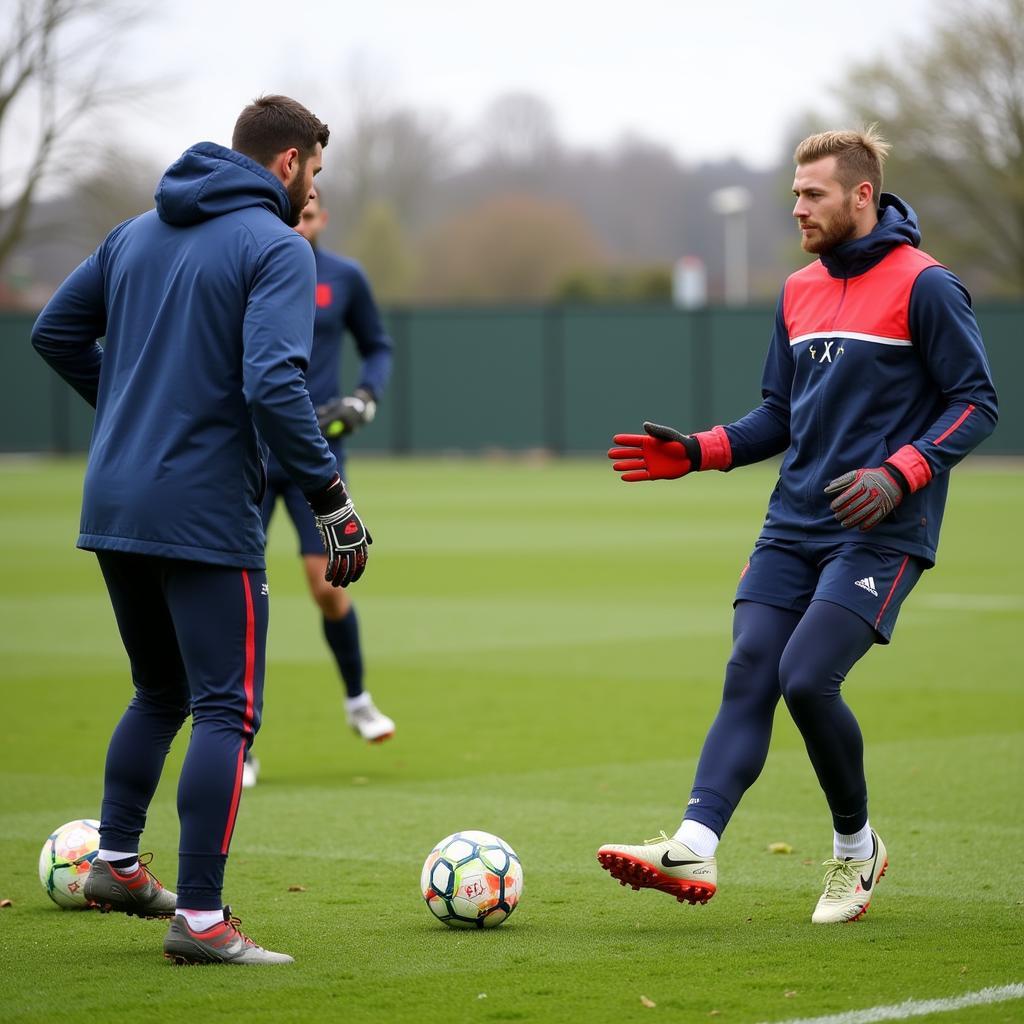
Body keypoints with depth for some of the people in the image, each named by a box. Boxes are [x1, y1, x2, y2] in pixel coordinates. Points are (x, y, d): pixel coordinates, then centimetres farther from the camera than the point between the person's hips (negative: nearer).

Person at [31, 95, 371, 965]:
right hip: (206, 516, -7)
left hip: (113, 506, 8)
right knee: (227, 711, -4)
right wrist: (334, 501, -16)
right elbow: (273, 384, -21)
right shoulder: (276, 247, -10)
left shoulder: (138, 233, 14)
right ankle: (200, 916, -7)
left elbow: (55, 331, 19)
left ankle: (116, 862, 24)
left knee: (161, 692, 23)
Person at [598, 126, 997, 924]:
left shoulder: (924, 286, -7)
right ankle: (695, 847, -19)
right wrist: (696, 453, 6)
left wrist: (898, 474, -21)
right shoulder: (799, 291, 14)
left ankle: (857, 847, 5)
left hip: (880, 532, -7)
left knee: (807, 678, -17)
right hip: (795, 523, 7)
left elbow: (977, 403, -8)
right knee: (749, 673, -8)